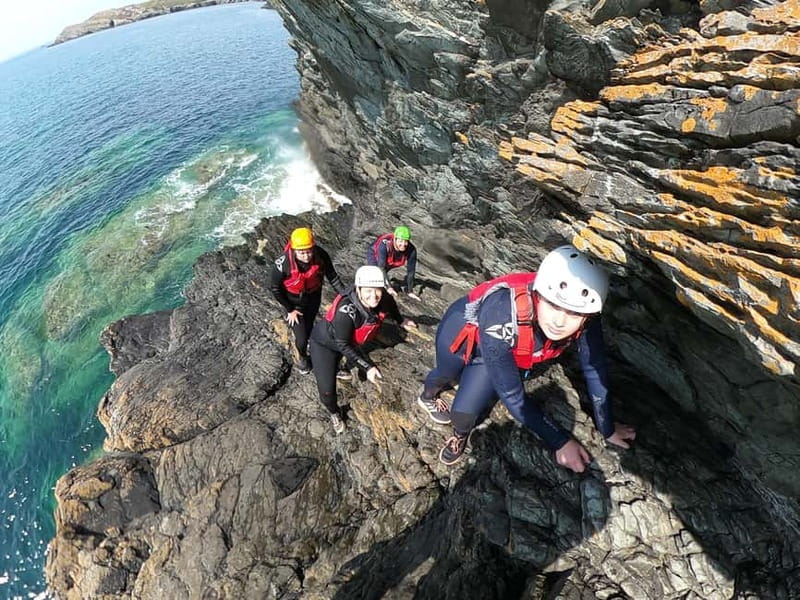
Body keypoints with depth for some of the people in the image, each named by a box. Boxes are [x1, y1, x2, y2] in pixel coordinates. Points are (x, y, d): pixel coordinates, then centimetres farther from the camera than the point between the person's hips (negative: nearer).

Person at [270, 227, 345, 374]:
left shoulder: (321, 256, -30)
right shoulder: (282, 263, -35)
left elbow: (333, 277, -15)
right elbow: (276, 288, -18)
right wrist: (290, 310, -11)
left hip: (313, 298, 3)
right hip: (294, 303, -3)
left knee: (309, 328, 25)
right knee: (302, 337, 1)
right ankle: (302, 358, 36)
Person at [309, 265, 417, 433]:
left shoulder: (382, 300, -23)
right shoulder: (346, 311, -41)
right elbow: (343, 345, -29)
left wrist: (401, 321, 16)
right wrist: (367, 367, -28)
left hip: (350, 342, 6)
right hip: (325, 344, -6)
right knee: (327, 391, -12)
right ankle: (334, 413, 23)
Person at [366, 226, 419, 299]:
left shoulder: (411, 250, -34)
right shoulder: (385, 244, -43)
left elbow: (410, 271, -25)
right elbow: (381, 267, -43)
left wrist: (410, 292, -25)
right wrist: (389, 287, -50)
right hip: (375, 253, -3)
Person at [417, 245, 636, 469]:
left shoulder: (585, 321, -32)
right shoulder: (501, 319, -46)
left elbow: (595, 370, -15)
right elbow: (512, 396, -36)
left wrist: (608, 429, -4)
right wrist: (561, 442, -26)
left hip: (509, 350, 3)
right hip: (462, 331, -2)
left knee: (465, 412, -9)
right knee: (446, 375, 26)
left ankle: (460, 434, 28)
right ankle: (428, 395, 63)